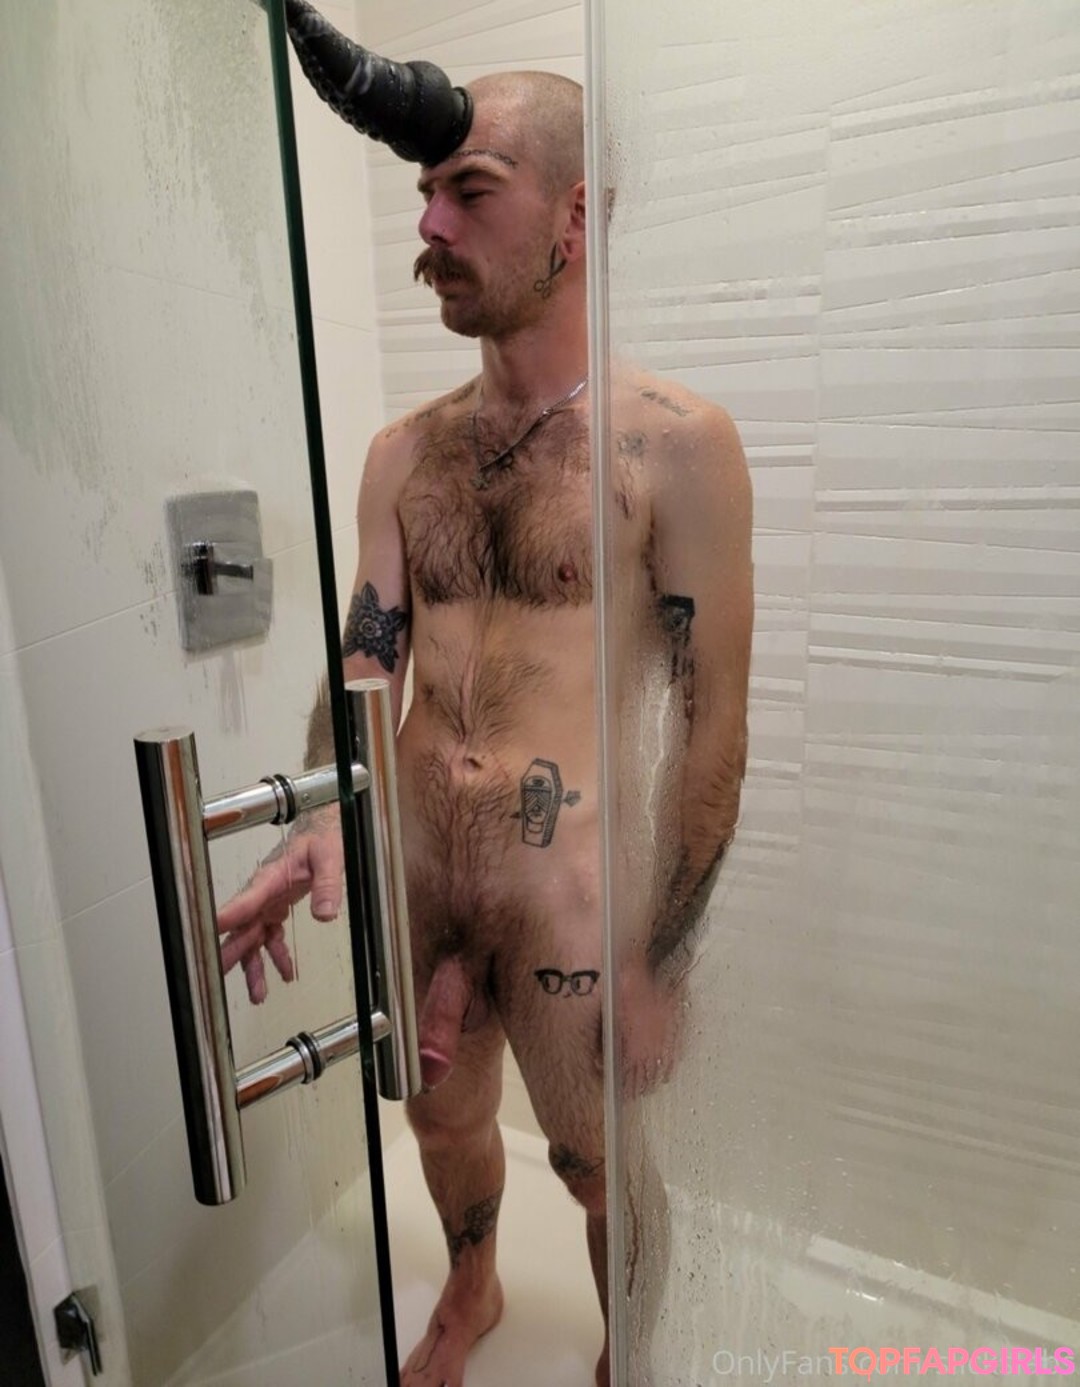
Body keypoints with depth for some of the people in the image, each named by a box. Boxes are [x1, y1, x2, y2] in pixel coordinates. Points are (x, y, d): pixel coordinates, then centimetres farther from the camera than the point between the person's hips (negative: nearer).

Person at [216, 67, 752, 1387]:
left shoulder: (676, 444, -10)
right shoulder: (403, 453, 5)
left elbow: (711, 729, -10)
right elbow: (366, 659, 0)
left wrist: (660, 961, -8)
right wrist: (325, 818, -19)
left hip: (573, 888, -4)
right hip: (413, 875, 5)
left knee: (604, 1170, 19)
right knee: (442, 1119, 27)